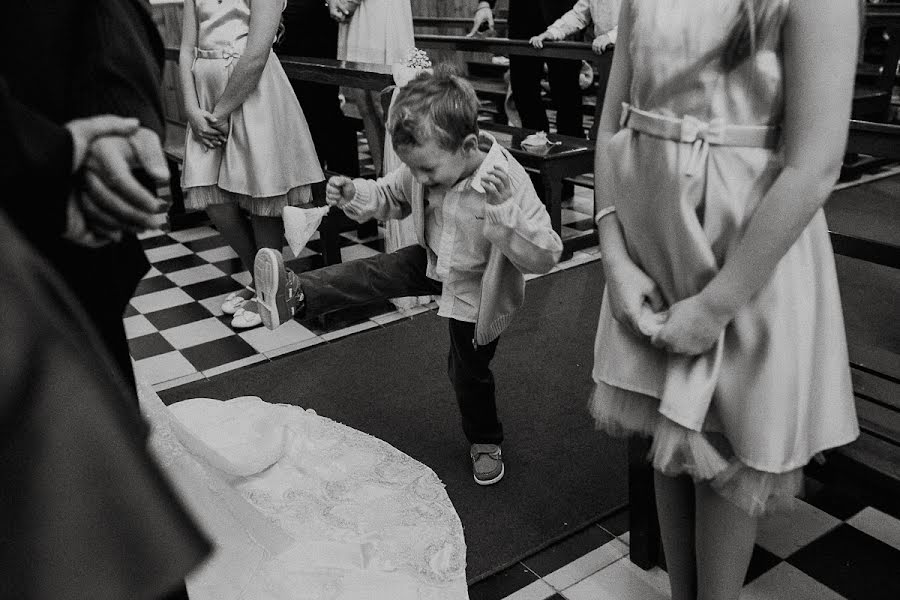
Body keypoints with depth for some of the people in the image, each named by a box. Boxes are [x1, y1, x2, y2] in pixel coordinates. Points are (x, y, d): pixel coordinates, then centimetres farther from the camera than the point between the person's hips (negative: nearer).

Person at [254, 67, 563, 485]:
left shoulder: (509, 183, -38)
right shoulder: (425, 166, -20)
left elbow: (544, 256, -40)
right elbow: (391, 197, 1)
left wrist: (504, 210, -55)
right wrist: (353, 195, -20)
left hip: (476, 288, -4)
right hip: (434, 262, 4)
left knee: (469, 371, 12)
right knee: (376, 273, -10)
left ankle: (485, 441, 37)